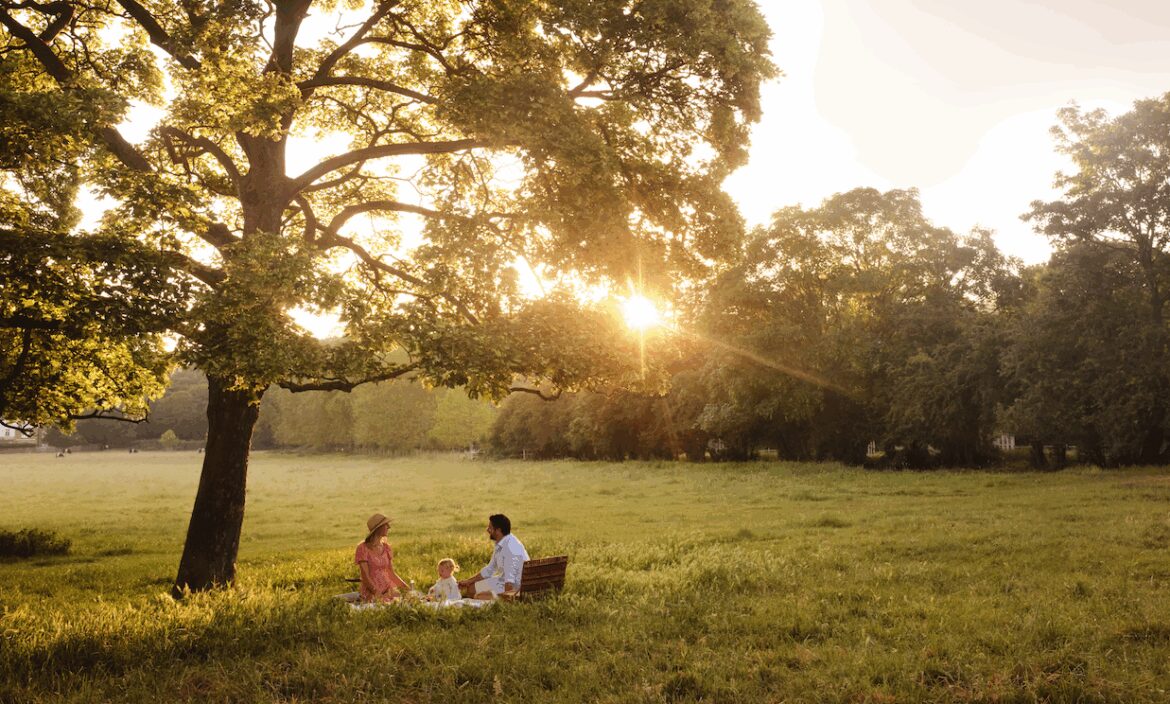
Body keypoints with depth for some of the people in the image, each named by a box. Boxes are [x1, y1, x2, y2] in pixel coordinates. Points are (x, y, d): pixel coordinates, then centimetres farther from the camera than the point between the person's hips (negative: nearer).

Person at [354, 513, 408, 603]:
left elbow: (391, 573, 12)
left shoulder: (386, 548, 9)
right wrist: (379, 595, -24)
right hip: (371, 593, -6)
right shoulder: (363, 548, -8)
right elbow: (365, 577, -13)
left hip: (388, 589, 6)